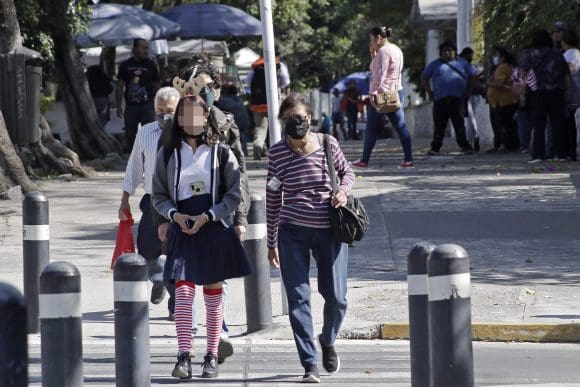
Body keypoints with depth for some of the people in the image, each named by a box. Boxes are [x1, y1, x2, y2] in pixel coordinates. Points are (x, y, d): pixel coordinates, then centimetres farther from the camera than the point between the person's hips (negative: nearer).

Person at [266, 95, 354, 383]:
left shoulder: (328, 144, -1)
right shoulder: (277, 153, -1)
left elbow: (347, 172, 16)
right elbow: (272, 199, 7)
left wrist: (343, 190, -7)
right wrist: (271, 242, 9)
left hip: (330, 232, 1)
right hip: (293, 232, -1)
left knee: (336, 298, 2)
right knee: (298, 299, -5)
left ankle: (328, 342, 34)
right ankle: (309, 364, 0)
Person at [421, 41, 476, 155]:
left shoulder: (462, 63, 14)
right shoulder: (435, 65, 14)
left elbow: (472, 76, 17)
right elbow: (424, 78, 18)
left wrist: (468, 91, 7)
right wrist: (430, 92, 8)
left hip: (457, 99, -1)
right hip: (440, 100, 1)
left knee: (459, 124, -3)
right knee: (439, 125, 0)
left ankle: (464, 146, -1)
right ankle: (435, 147, 4)